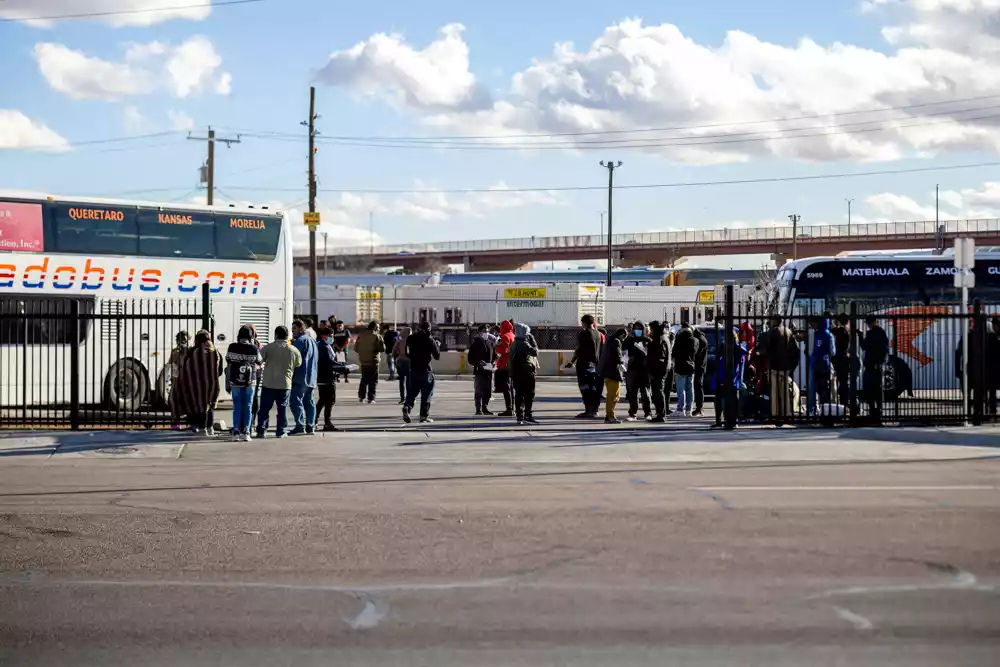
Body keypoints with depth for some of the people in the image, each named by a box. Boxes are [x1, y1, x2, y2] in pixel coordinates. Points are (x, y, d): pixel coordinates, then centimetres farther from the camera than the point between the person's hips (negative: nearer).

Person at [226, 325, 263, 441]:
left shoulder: (232, 347, -5)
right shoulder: (254, 349, -6)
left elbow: (228, 366, -2)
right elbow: (259, 364, 2)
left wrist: (227, 383, 4)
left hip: (235, 382, 0)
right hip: (251, 382, 0)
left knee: (237, 407, 7)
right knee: (248, 407, 6)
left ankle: (236, 432, 2)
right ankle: (246, 433, 2)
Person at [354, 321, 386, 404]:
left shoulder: (360, 335, 4)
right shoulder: (376, 337, -12)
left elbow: (356, 348, 7)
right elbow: (382, 349, -15)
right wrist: (382, 342, 3)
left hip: (363, 361, 5)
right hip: (373, 362, -5)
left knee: (364, 379, 18)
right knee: (373, 380, 3)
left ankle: (361, 397, 17)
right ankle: (371, 398, -1)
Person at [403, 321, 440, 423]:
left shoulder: (411, 338, 3)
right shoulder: (430, 340, -9)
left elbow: (407, 353, 9)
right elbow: (437, 356, -4)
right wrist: (438, 346, 12)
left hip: (414, 370, 4)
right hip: (426, 370, -4)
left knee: (412, 392, 10)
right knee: (426, 394, 5)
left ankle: (407, 407, -15)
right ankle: (424, 416, 3)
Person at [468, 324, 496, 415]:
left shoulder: (490, 343, 13)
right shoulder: (476, 343, -3)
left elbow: (493, 355, 23)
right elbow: (471, 359, -5)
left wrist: (492, 363, 3)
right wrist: (479, 363, -20)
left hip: (488, 370, 5)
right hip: (479, 371, -5)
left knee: (488, 390, 9)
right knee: (479, 391, -3)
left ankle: (485, 407, 22)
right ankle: (478, 409, 2)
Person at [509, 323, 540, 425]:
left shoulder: (514, 344, 15)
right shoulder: (524, 344, -13)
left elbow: (509, 359, 18)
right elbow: (535, 352, -15)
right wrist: (532, 340, -6)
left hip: (515, 373, 9)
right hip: (526, 373, -9)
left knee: (519, 394, 9)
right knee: (529, 394, -4)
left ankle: (520, 416, 11)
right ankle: (528, 415, -7)